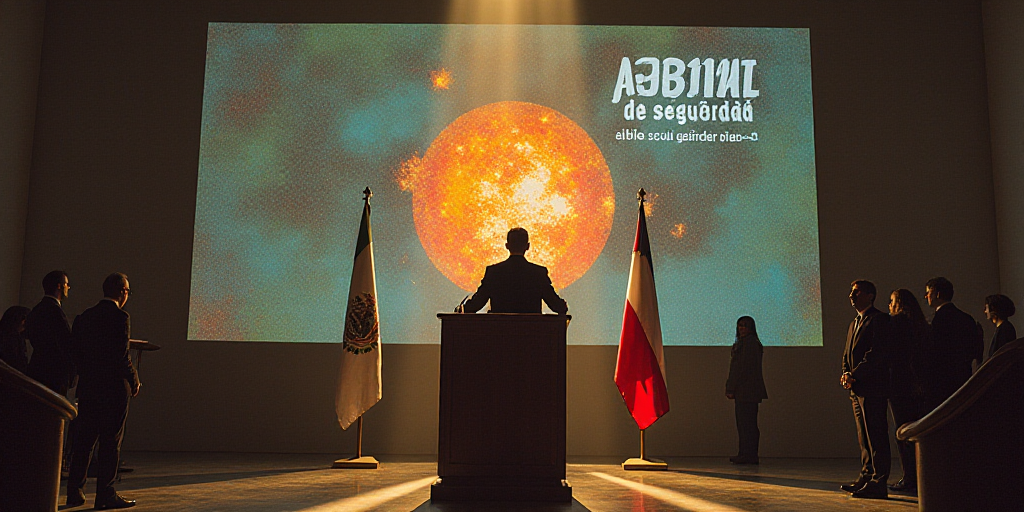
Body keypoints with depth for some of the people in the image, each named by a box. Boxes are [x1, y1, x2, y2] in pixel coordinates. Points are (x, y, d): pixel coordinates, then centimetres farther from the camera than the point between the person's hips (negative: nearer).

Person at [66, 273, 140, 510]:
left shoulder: (84, 317, 10)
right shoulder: (120, 317, -12)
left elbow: (77, 353, 11)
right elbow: (122, 355, -17)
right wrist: (135, 381, -4)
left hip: (87, 387, 7)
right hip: (114, 388, -7)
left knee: (84, 439, 12)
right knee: (111, 441, -1)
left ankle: (74, 492, 16)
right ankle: (105, 494, 3)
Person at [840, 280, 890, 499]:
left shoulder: (879, 319, -6)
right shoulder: (854, 323, 23)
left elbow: (877, 353, -16)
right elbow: (847, 354, 22)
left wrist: (855, 374, -17)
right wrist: (846, 373, 2)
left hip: (873, 388, -9)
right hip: (857, 389, 9)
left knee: (876, 437, -7)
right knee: (864, 438, 12)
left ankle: (878, 483, -5)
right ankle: (866, 477, 18)